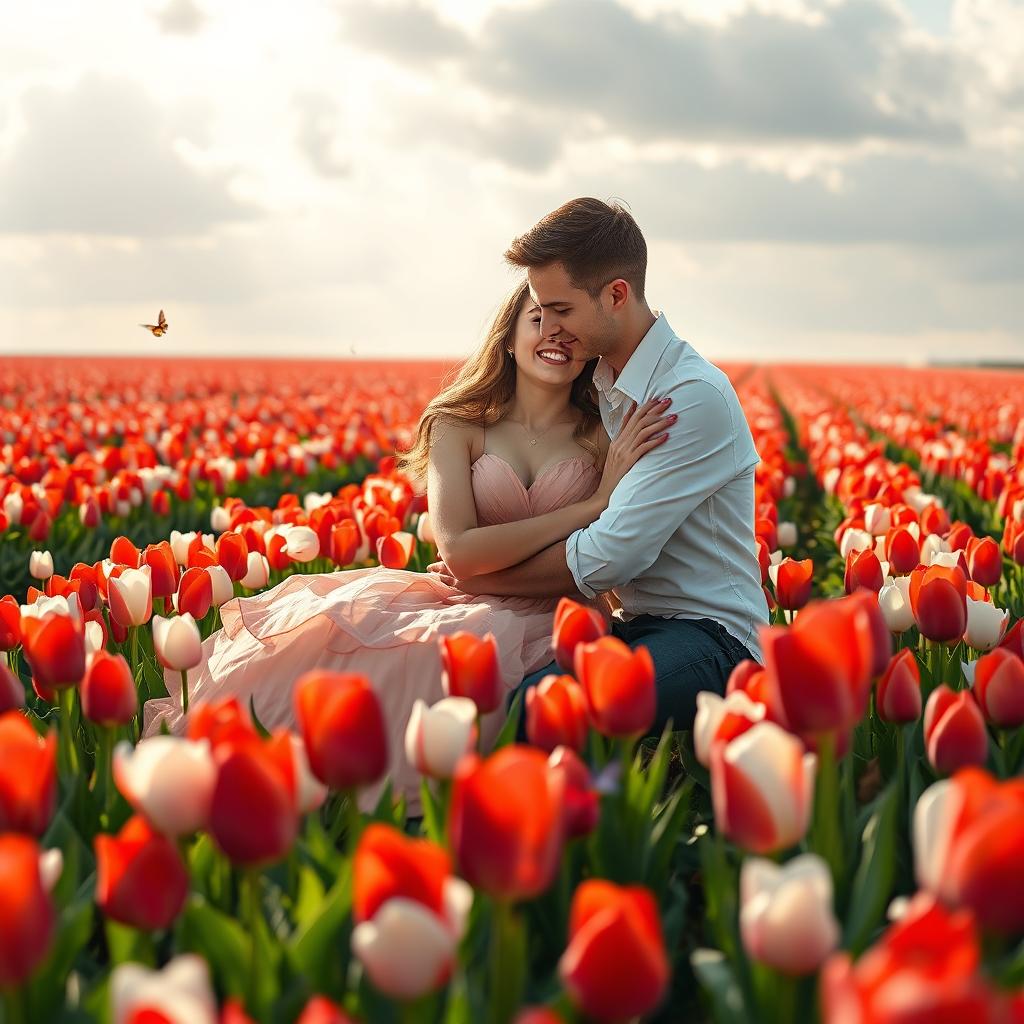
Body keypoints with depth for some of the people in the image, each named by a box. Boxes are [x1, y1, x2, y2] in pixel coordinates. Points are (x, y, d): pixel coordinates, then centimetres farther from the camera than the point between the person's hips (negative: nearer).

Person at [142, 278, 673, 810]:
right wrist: (594, 504, -14)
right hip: (461, 600, 2)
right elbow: (459, 550, -12)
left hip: (552, 624, -1)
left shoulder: (608, 437, 6)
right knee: (341, 621, -30)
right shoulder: (459, 425, 6)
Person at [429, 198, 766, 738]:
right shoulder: (600, 384, 11)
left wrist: (490, 580, -6)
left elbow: (611, 556, -19)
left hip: (709, 637, -8)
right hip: (632, 624, 8)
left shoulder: (697, 398, -17)